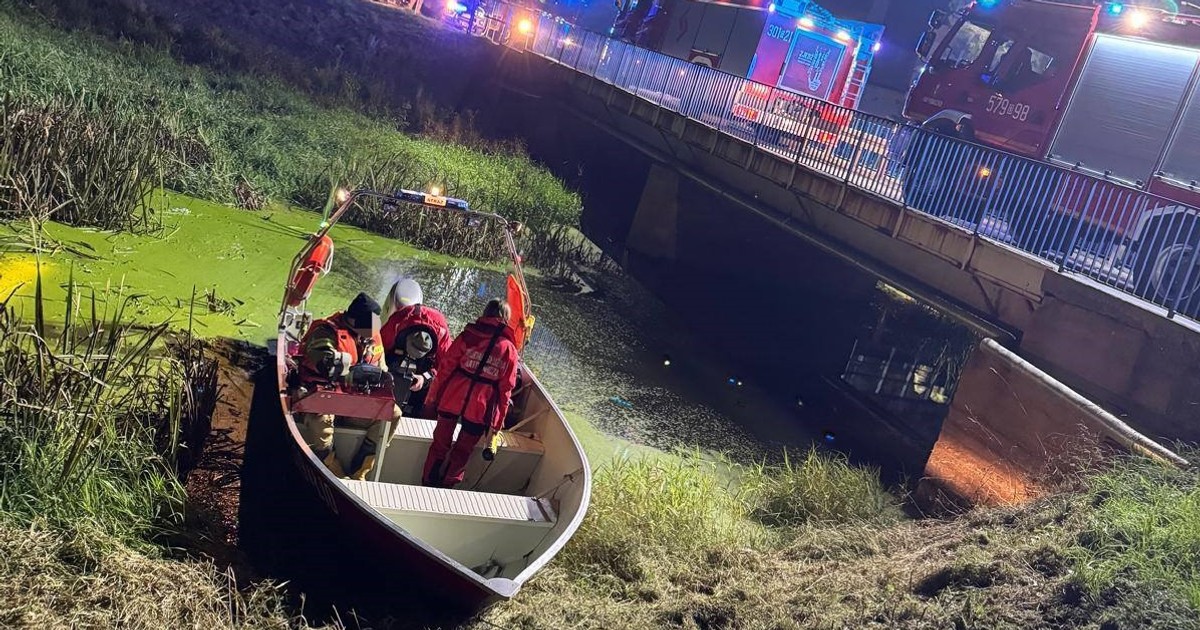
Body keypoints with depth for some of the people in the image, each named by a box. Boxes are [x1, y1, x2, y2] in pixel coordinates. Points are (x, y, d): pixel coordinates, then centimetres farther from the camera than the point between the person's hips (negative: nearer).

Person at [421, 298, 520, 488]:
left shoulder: (469, 335, -3)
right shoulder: (509, 349, -1)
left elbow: (445, 367, -2)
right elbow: (506, 388, -1)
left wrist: (433, 396, 7)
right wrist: (498, 420, 7)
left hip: (452, 398, 1)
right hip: (481, 408, -1)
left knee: (440, 443, 18)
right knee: (462, 452, 16)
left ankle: (428, 482, 28)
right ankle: (446, 485, 24)